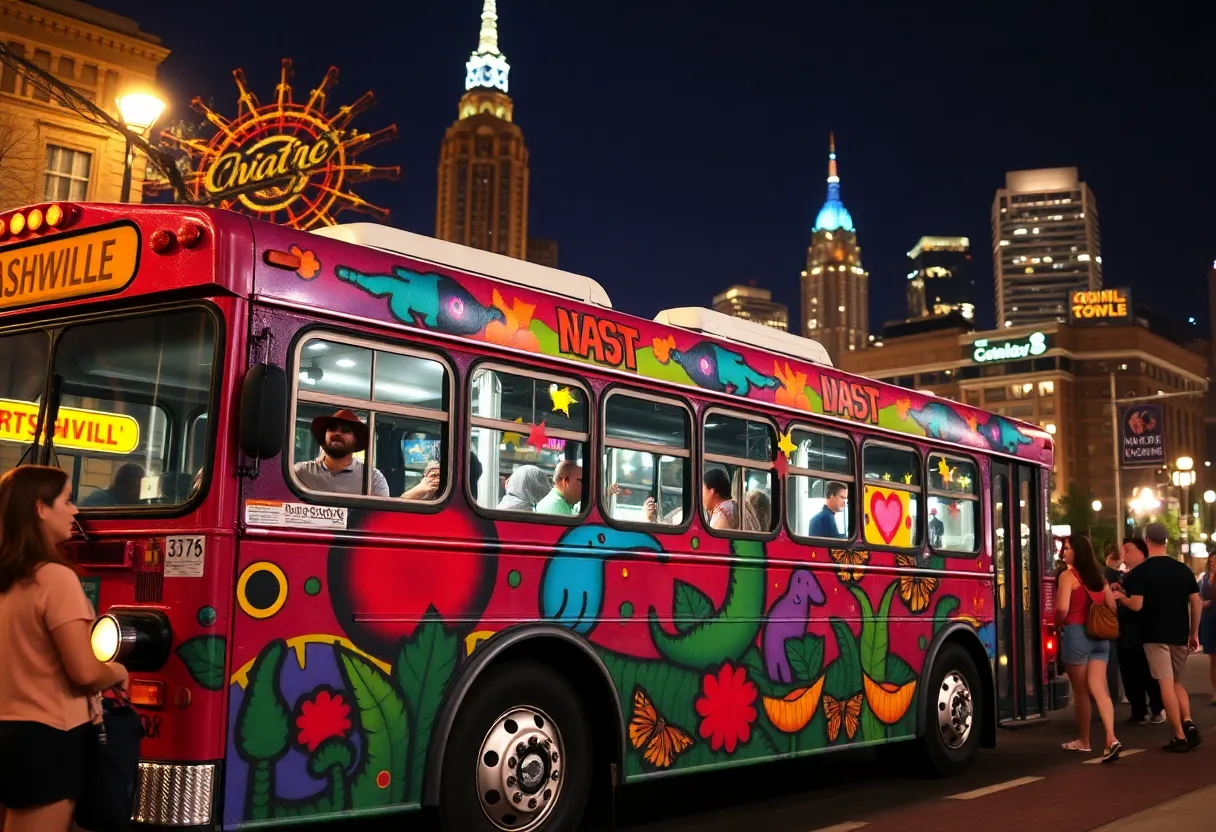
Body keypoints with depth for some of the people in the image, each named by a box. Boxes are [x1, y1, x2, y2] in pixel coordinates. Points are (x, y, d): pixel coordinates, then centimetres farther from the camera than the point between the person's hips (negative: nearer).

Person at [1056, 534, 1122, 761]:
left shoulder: (1068, 575, -8)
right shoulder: (1099, 576, 12)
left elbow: (1062, 608, -18)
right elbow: (1112, 608, 14)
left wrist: (1059, 623, -1)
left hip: (1076, 634, -5)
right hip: (1100, 636, 6)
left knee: (1080, 691, 7)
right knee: (1098, 688, -1)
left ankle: (1083, 740, 21)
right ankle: (1111, 738, -18)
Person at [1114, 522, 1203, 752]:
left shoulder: (1140, 571, -8)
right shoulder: (1183, 569, 5)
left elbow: (1136, 605, -14)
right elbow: (1196, 603, 5)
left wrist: (1120, 596, 6)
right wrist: (1194, 633, 13)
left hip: (1155, 635, -4)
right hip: (1180, 635, 4)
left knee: (1166, 685, -2)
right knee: (1176, 682, 20)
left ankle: (1180, 737, -4)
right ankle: (1188, 723, 0)